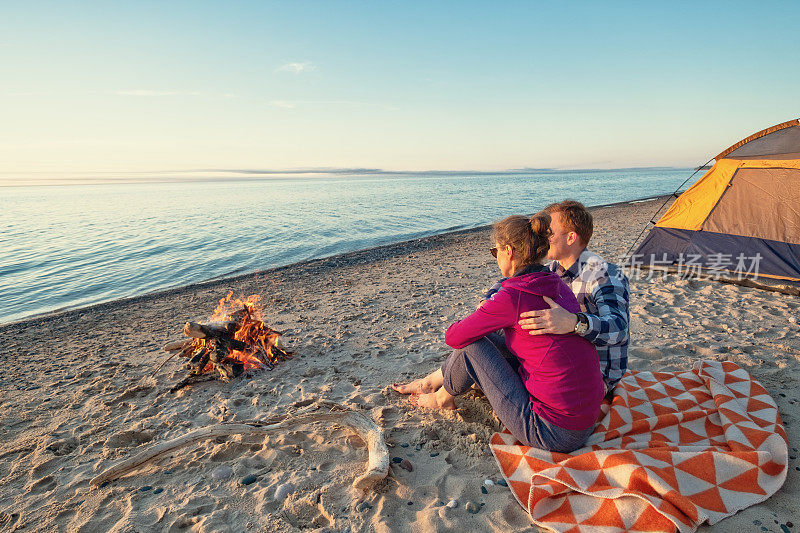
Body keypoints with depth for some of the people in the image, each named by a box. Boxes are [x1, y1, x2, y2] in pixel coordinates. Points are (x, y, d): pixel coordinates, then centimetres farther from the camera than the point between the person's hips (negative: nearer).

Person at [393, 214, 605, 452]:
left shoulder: (512, 297, -21)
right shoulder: (559, 287, 4)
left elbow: (453, 337, -10)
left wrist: (477, 321, 11)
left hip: (552, 432, -8)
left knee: (471, 343, -2)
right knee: (487, 339, 13)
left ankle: (443, 398, 27)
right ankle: (429, 382, 32)